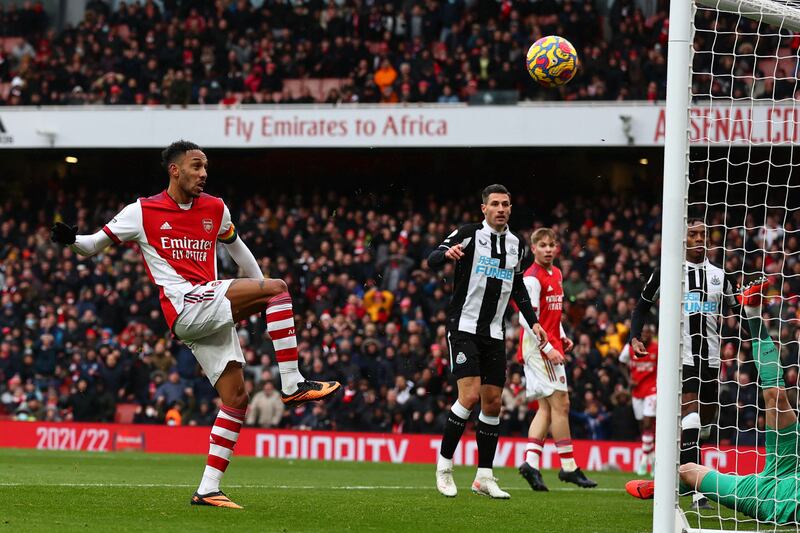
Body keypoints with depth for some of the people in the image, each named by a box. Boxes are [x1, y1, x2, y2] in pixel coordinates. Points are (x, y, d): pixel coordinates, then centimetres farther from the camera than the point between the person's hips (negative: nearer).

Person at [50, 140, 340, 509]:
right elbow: (93, 245, 6)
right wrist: (71, 240, -16)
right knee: (279, 287, -19)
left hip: (213, 316, 7)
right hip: (186, 306, -7)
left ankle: (208, 490, 1)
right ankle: (293, 385, -20)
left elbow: (236, 248, 32)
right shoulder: (143, 212, 2)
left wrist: (260, 291, 34)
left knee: (236, 398, -1)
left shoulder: (215, 209, 17)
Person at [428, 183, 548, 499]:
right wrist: (448, 252, -40)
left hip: (494, 334, 6)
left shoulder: (516, 245, 11)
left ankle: (484, 477, 10)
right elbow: (432, 260, -18)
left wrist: (533, 321, 16)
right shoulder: (469, 235, -6)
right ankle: (444, 464, -3)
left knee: (492, 402, 3)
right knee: (470, 396, -18)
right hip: (464, 327, -6)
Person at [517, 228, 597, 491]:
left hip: (550, 346, 9)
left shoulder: (556, 274, 16)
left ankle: (531, 462, 0)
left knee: (546, 407, 6)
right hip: (539, 347, -9)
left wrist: (562, 336, 13)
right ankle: (568, 467, -4)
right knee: (560, 403, -7)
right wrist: (547, 347, -22)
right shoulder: (532, 278, -13)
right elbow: (527, 319, -19)